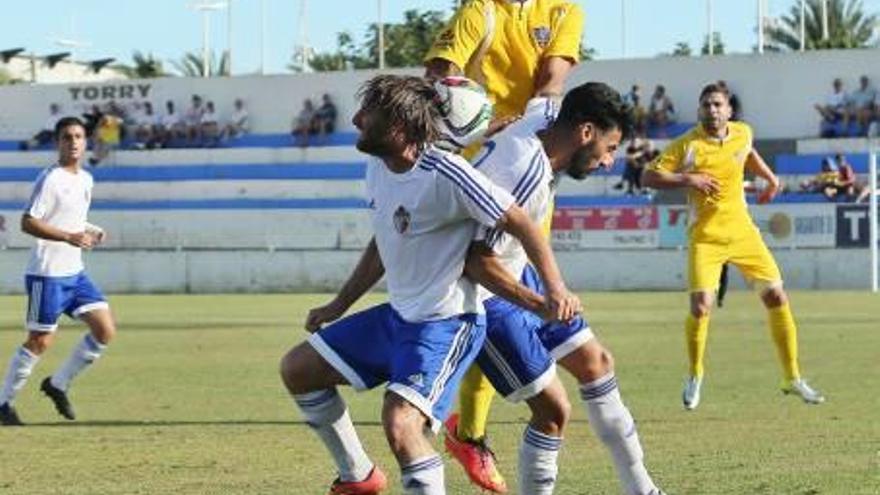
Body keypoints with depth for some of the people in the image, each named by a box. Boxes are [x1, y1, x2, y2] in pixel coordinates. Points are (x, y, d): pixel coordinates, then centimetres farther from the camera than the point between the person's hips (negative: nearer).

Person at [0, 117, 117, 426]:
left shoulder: (86, 180, 12)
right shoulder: (50, 179, -13)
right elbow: (28, 223, -19)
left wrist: (90, 232, 5)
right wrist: (70, 237, -26)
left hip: (75, 273, 8)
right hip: (47, 275, -8)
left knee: (105, 331, -1)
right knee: (40, 341, -3)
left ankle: (58, 384, 13)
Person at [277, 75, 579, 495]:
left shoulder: (444, 175, -23)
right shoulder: (377, 169, 3)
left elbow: (519, 224, -20)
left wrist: (554, 287, -30)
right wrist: (338, 306, 22)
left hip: (446, 324, -10)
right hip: (397, 316, 10)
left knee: (400, 421, -30)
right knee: (297, 369, 14)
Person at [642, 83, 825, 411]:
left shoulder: (742, 133, 3)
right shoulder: (687, 145, -11)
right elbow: (649, 177, -13)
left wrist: (770, 177, 16)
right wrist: (687, 179, -23)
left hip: (742, 231, 4)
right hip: (706, 236, -4)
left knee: (776, 297, 0)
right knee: (700, 304, -17)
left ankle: (793, 378, 13)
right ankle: (694, 376, 9)